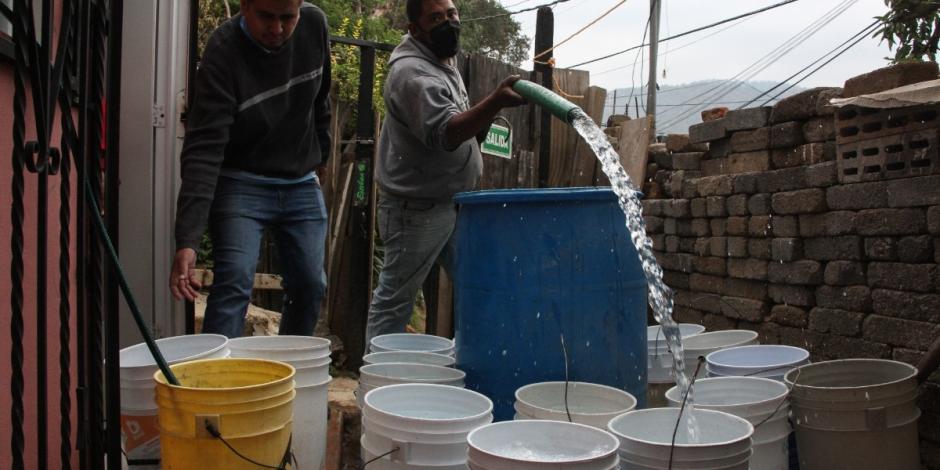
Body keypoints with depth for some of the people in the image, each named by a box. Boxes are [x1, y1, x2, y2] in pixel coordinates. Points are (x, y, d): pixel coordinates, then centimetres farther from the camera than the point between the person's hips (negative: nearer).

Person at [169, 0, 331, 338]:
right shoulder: (223, 54, -22)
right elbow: (203, 151, -30)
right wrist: (187, 241, -37)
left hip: (302, 184, 5)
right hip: (241, 185, -4)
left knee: (311, 286, 6)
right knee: (233, 283, -17)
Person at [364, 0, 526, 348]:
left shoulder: (444, 64, 13)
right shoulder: (413, 73, -18)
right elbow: (443, 133, -33)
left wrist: (488, 114, 10)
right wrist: (495, 102, -44)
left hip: (455, 203, 10)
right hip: (416, 208, -9)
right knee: (395, 299, 0)